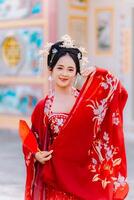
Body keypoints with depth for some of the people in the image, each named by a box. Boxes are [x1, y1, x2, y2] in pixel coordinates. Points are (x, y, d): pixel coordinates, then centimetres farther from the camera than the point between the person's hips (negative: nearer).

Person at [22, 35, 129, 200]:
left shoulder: (87, 99, 2)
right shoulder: (43, 107, -1)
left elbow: (120, 94, -1)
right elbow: (34, 144, 6)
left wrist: (99, 74, -6)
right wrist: (37, 155, -13)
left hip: (83, 173, 1)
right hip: (55, 176, -1)